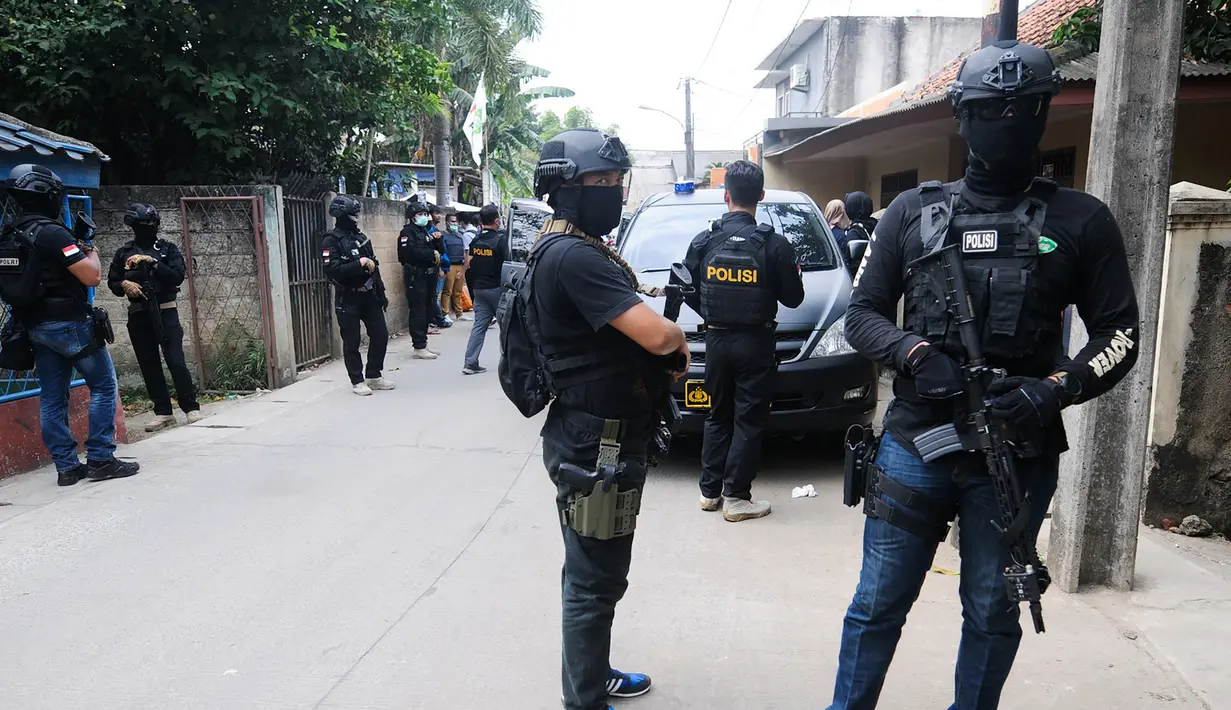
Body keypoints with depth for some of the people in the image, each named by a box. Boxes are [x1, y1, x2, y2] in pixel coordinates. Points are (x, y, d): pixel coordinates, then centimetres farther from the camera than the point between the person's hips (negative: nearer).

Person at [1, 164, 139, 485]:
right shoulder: (53, 233, -16)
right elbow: (91, 276, -18)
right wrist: (90, 251, 1)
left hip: (36, 327, 8)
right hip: (70, 324, -8)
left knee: (52, 398, 8)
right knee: (104, 386, 2)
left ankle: (66, 467, 12)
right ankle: (100, 459, 0)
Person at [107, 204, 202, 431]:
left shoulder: (168, 249, 3)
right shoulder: (124, 253, 8)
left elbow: (178, 276, -10)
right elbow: (112, 283, 13)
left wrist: (152, 263, -18)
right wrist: (124, 284, -9)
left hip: (166, 312, -3)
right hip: (138, 315, 3)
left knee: (176, 361, -9)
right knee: (149, 365, 4)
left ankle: (191, 408, -2)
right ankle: (163, 412, 11)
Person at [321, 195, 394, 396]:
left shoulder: (360, 237, 11)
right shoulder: (331, 241, -10)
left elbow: (374, 267, 16)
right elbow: (332, 271, -22)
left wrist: (381, 293, 15)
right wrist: (359, 264, -22)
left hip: (369, 295, 6)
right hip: (348, 299, -6)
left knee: (380, 335, 6)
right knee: (351, 342, 2)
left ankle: (373, 376, 20)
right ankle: (357, 381, 13)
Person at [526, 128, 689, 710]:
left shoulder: (577, 250, 13)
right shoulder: (573, 256, -21)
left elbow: (627, 333, 18)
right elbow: (654, 334, -28)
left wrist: (667, 347, -1)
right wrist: (676, 335, -6)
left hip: (600, 439, 11)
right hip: (595, 444, -11)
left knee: (594, 574, 23)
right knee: (594, 583, 2)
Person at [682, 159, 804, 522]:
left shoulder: (703, 242, -3)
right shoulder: (775, 244, -11)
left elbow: (689, 293, 3)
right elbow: (792, 297, -4)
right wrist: (793, 273, 16)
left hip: (716, 341, 3)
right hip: (756, 343, -3)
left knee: (717, 416, 17)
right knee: (748, 421, 5)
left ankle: (709, 491, 22)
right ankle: (735, 497, 7)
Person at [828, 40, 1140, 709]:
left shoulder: (1081, 221, 4)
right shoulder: (913, 212, 6)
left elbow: (1119, 333, 5)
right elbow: (862, 313, 6)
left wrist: (1057, 389, -14)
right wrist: (915, 353, -14)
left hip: (1019, 454, 0)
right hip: (915, 442, 0)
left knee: (992, 613, 13)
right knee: (878, 603, 8)